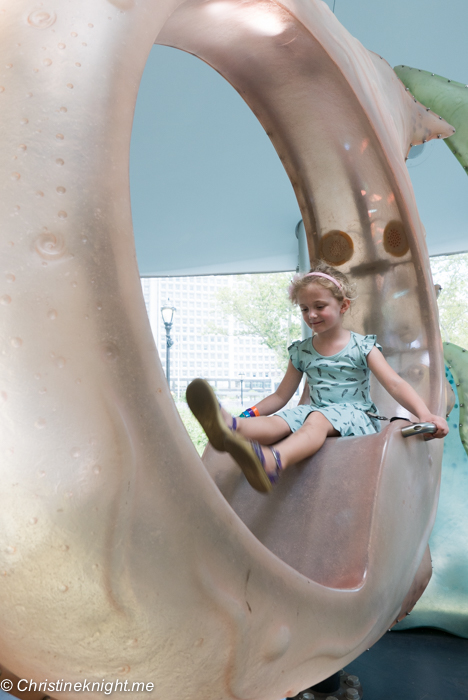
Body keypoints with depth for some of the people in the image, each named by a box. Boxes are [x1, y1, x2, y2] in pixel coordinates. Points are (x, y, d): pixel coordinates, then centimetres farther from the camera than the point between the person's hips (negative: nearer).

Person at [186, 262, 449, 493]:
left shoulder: (362, 347, 2)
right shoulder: (301, 351, 14)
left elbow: (395, 384, -7)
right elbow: (281, 395, 18)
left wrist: (426, 415, -23)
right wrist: (249, 413, 4)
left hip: (355, 414, -4)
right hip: (317, 411, 4)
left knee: (317, 419, -37)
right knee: (279, 420, -29)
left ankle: (273, 462, -69)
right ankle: (231, 426, -62)